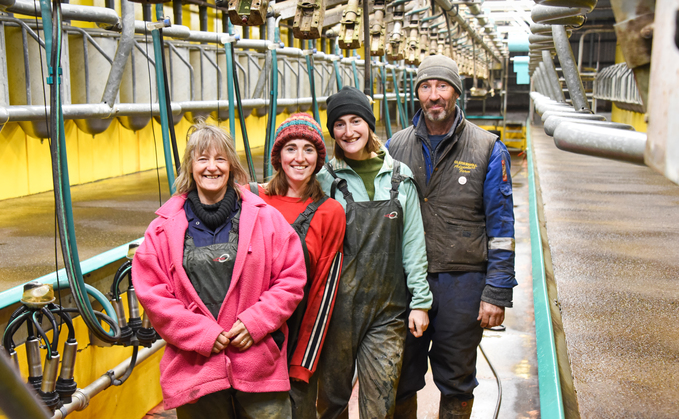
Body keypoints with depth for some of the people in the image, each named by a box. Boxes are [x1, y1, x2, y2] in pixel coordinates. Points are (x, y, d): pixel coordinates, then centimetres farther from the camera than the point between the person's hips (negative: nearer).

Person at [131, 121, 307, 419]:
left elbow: (292, 277, 3)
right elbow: (151, 292, -1)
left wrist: (256, 322, -9)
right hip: (195, 369, 0)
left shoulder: (265, 218, 3)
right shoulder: (163, 229, 2)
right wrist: (202, 334, -10)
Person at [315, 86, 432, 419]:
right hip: (338, 307, -1)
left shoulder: (400, 177, 5)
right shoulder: (326, 179, -1)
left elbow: (413, 243, 6)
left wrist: (420, 301, 4)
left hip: (387, 311, 1)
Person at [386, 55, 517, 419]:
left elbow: (501, 226, -3)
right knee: (401, 380, 12)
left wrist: (497, 293, -8)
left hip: (461, 282, -2)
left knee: (456, 384, 13)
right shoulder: (396, 147, 5)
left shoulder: (487, 150, -3)